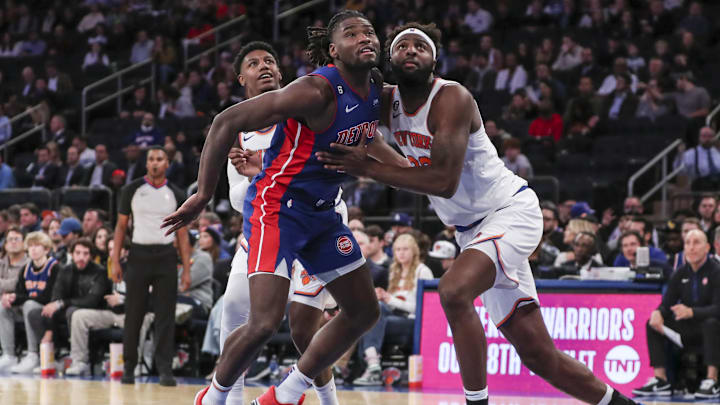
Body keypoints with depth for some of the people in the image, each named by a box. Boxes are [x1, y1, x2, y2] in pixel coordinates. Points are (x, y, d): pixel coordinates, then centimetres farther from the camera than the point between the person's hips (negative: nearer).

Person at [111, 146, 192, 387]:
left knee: (166, 316, -3)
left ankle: (165, 369, -3)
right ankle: (128, 367, 12)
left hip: (166, 257, 1)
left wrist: (187, 270, 1)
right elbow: (121, 226, 6)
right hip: (139, 254, -1)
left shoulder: (175, 195, 6)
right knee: (133, 315, 2)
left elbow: (182, 234, 8)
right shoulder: (132, 190, 4)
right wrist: (115, 260, -2)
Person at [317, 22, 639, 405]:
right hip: (473, 228, 8)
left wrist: (367, 167, -27)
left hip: (510, 211, -8)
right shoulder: (388, 102, 1)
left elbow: (444, 181, -29)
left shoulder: (451, 98, -20)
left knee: (453, 291, -34)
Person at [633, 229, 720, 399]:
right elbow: (667, 303, 4)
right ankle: (660, 380, -15)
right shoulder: (681, 273, 6)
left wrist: (691, 312, -39)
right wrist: (657, 313, -21)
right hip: (689, 329, 6)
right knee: (652, 324, -8)